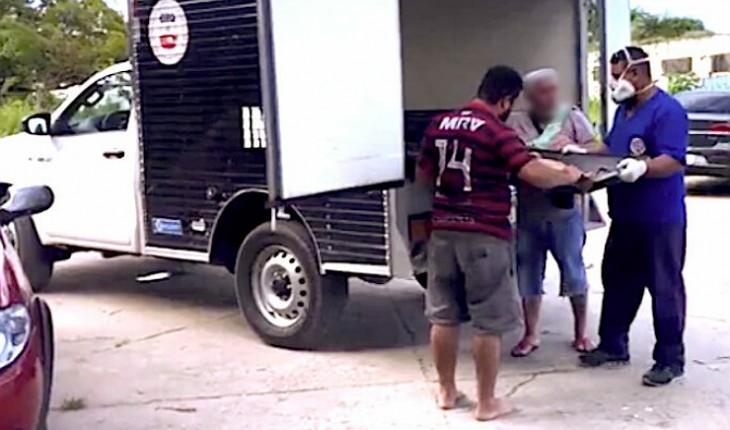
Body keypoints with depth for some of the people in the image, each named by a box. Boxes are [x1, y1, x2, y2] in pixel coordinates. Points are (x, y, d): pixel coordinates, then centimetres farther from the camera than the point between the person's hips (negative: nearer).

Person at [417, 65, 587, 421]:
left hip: (443, 231, 6)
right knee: (488, 323, 4)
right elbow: (534, 173, -21)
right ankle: (486, 402, 12)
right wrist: (569, 176, -3)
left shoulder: (439, 124, 8)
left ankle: (446, 391, 27)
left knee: (443, 316, 15)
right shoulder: (497, 131, -11)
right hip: (485, 235, -6)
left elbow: (423, 177, 17)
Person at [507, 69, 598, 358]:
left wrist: (573, 146, -17)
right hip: (529, 213, 1)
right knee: (528, 275, 9)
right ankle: (530, 335, 23)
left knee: (574, 273, 6)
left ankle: (580, 333, 23)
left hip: (566, 211, -1)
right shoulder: (514, 123, 4)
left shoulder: (573, 118, 3)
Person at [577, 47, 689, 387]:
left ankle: (670, 359, 11)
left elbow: (674, 161, -25)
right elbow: (611, 150, 23)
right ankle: (612, 346, 30)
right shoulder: (624, 110, 13)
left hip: (660, 219, -9)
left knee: (665, 288, 1)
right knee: (617, 282, 16)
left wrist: (643, 167, -41)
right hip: (625, 216, 9)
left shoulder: (667, 111, -15)